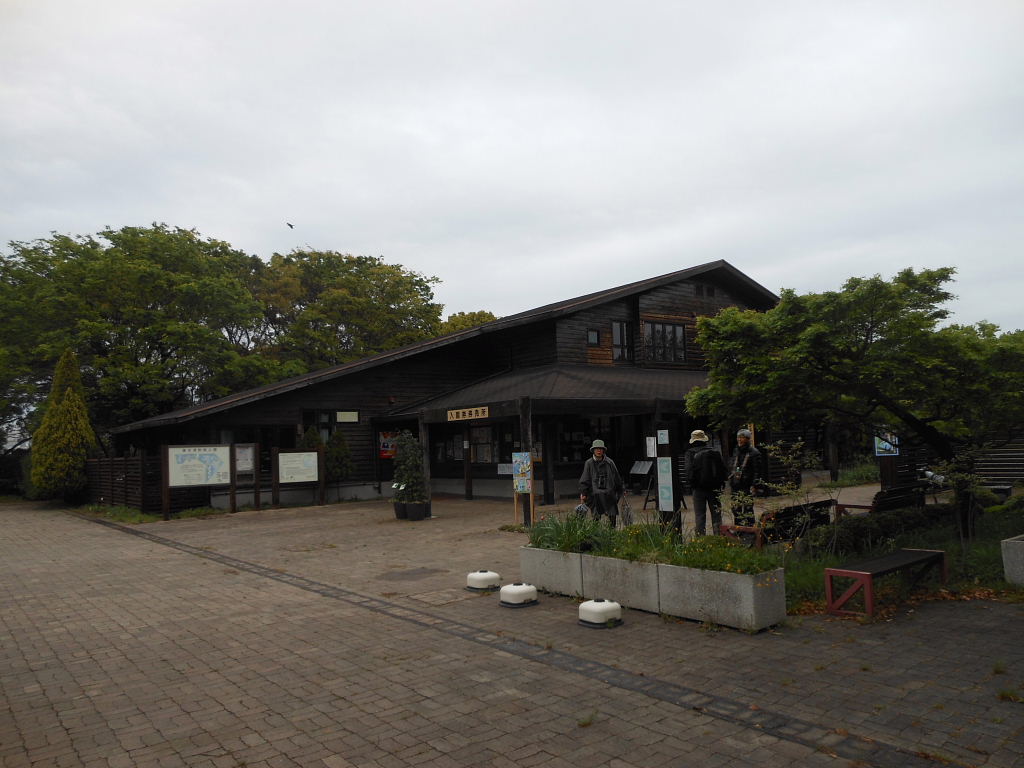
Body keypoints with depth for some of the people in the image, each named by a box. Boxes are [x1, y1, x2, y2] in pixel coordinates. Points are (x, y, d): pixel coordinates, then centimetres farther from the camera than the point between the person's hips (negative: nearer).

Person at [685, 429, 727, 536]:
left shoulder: (691, 453, -7)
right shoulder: (715, 452, 3)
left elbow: (689, 470, -16)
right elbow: (724, 470, 3)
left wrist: (690, 483, -2)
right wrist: (721, 482, 12)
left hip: (699, 489, -3)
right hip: (714, 489, 3)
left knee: (699, 516, 4)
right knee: (716, 515, 11)